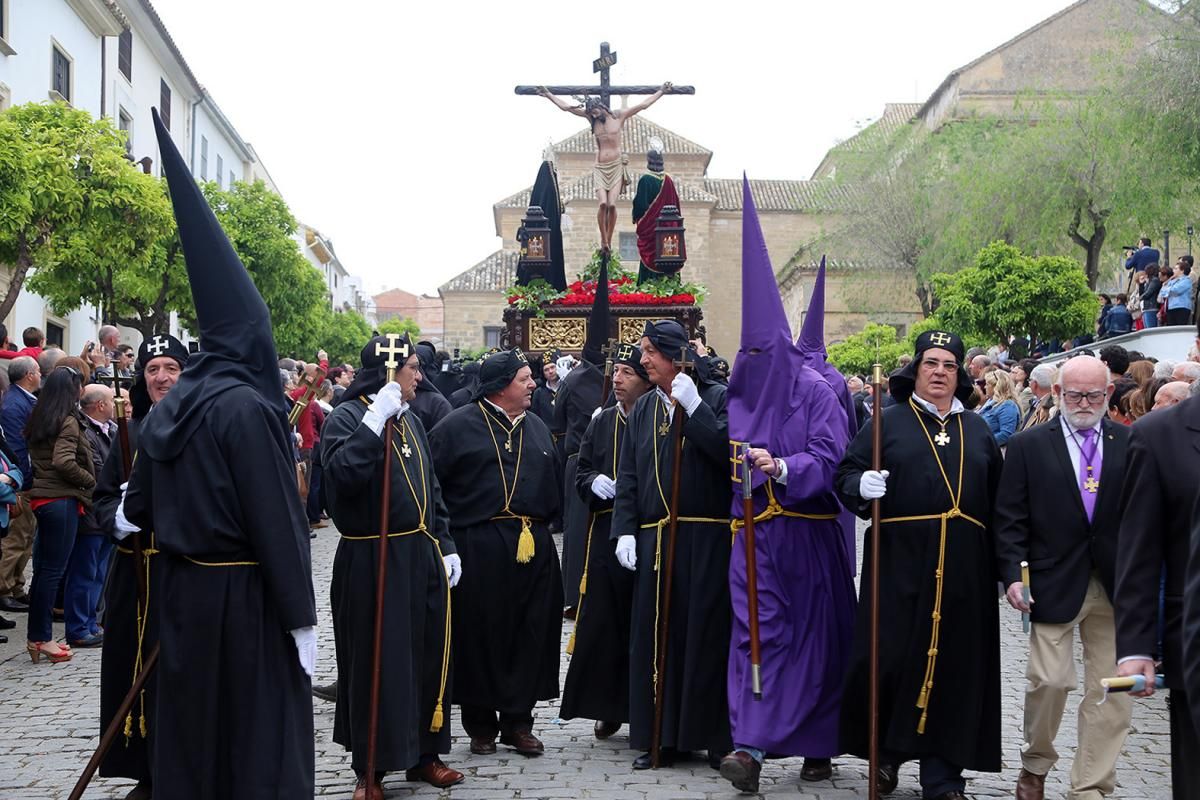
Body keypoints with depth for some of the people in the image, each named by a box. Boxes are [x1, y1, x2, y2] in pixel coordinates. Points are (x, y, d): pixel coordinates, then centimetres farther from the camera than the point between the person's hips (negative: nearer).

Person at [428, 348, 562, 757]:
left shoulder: (537, 427, 15)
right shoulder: (458, 426, -3)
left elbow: (554, 482, 22)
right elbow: (431, 483, -5)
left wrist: (543, 524, 13)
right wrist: (443, 533, -9)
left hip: (534, 547, 5)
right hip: (478, 549, -5)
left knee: (530, 635, 6)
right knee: (481, 636, 2)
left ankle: (518, 721, 17)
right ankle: (481, 724, 14)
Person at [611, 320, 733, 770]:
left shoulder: (715, 398, -2)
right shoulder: (644, 409, 13)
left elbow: (729, 453, -17)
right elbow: (628, 476, 12)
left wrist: (693, 407, -19)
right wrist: (625, 530, 2)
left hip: (707, 540, -5)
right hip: (654, 539, 5)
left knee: (706, 632, -2)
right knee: (656, 635, 5)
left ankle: (716, 736, 8)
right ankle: (663, 737, 14)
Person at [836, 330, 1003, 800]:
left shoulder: (978, 430, 16)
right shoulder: (888, 422, 6)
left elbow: (997, 497, 17)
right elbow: (847, 473, 2)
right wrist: (862, 485, -20)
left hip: (963, 567, 3)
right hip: (900, 562, -3)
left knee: (953, 666, 3)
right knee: (889, 657, -6)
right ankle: (886, 752, 18)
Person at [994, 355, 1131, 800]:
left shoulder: (1131, 445, 5)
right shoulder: (1028, 447, 1)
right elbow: (1010, 519, 0)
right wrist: (1013, 574, -10)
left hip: (1115, 587, 2)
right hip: (1054, 584, -2)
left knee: (1110, 692, 3)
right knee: (1051, 680, -3)